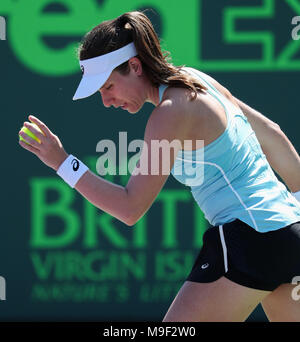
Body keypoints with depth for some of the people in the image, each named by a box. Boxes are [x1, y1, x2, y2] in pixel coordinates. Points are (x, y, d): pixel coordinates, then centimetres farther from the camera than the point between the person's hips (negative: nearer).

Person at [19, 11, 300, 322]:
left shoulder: (171, 112, -15)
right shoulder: (195, 80, 12)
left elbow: (130, 208, -16)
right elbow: (269, 133, 21)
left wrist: (62, 162, -14)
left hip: (248, 237, -10)